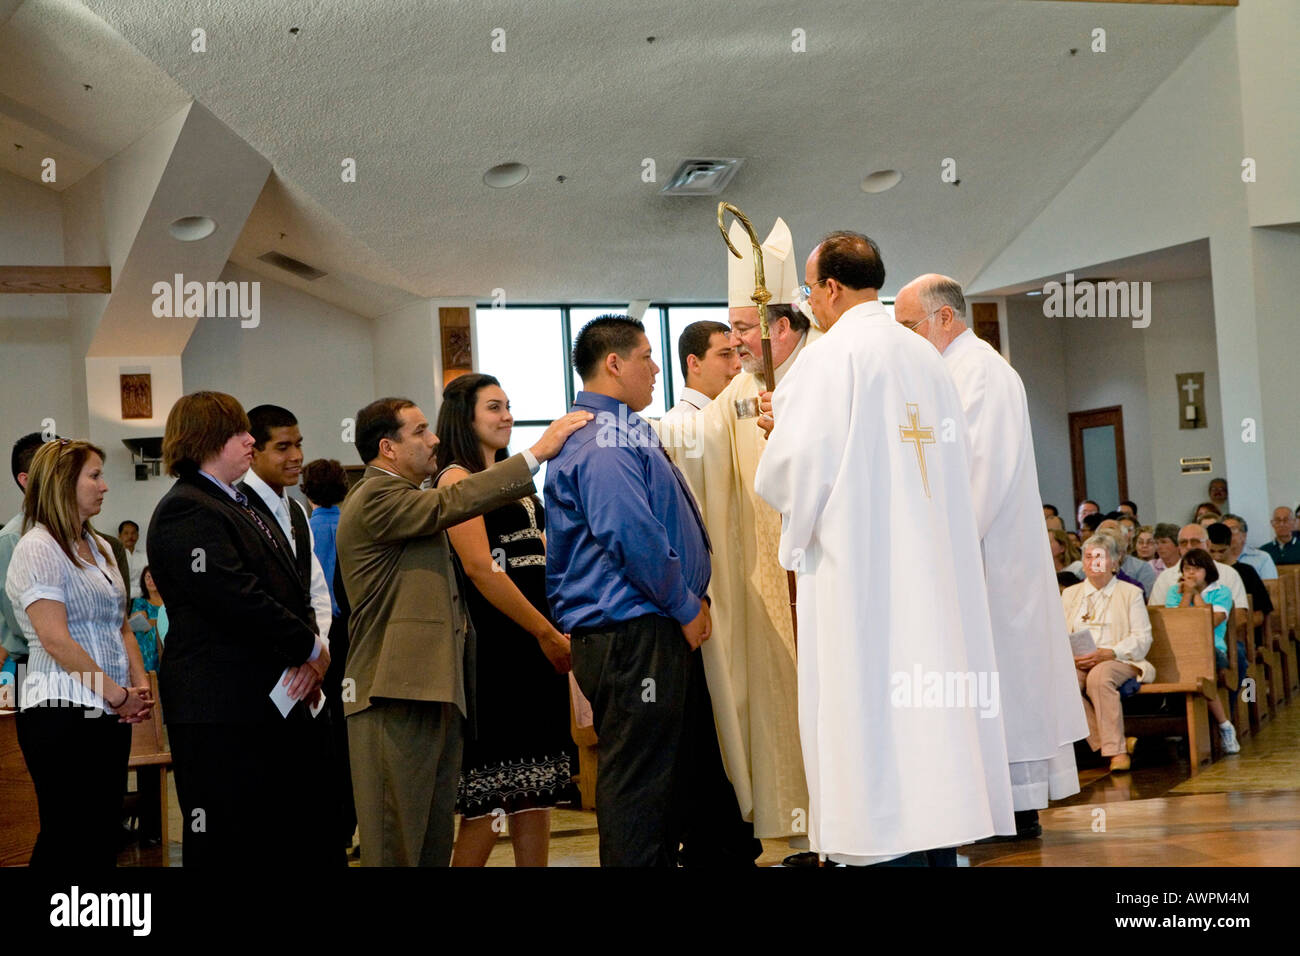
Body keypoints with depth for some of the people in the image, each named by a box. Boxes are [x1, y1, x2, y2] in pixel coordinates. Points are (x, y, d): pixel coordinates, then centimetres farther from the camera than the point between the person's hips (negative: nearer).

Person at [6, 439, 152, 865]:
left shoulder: (99, 547, 17)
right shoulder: (38, 548, -9)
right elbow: (56, 640, -16)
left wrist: (140, 685, 3)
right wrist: (118, 694, -13)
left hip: (112, 713, 8)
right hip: (64, 713, -8)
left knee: (104, 836, 8)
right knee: (69, 842, -4)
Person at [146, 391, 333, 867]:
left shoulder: (241, 506, 21)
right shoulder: (185, 512, -12)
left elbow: (292, 591, 18)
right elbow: (238, 599, -21)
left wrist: (306, 657, -1)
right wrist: (311, 648, -9)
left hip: (278, 700, 10)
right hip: (223, 710, -10)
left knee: (312, 841, 10)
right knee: (230, 846, -3)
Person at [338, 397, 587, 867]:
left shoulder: (398, 497, 23)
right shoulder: (375, 498, -11)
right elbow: (451, 504, -23)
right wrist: (537, 453, -21)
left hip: (434, 689, 11)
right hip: (398, 694, -11)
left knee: (435, 838, 11)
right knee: (397, 844, -6)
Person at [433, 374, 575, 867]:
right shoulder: (456, 479, -6)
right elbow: (480, 569, -15)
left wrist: (556, 631, 9)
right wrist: (547, 633, -14)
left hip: (539, 642, 8)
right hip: (493, 645, -8)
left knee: (536, 789, 8)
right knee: (487, 802, -6)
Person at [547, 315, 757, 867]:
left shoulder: (618, 433, 20)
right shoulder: (603, 441, -15)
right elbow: (632, 535, -24)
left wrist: (691, 598, 18)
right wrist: (685, 607, -12)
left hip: (660, 632, 11)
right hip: (632, 634, -11)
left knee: (696, 765, 18)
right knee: (638, 780, -5)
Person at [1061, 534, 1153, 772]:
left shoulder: (1130, 593, 14)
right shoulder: (1070, 594, 24)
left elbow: (1142, 638, 1)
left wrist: (1109, 653, -15)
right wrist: (1072, 656, -10)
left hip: (1119, 662, -3)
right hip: (1078, 664, 3)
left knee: (1099, 675, -38)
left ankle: (1117, 750, -32)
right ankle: (1103, 743, -26)